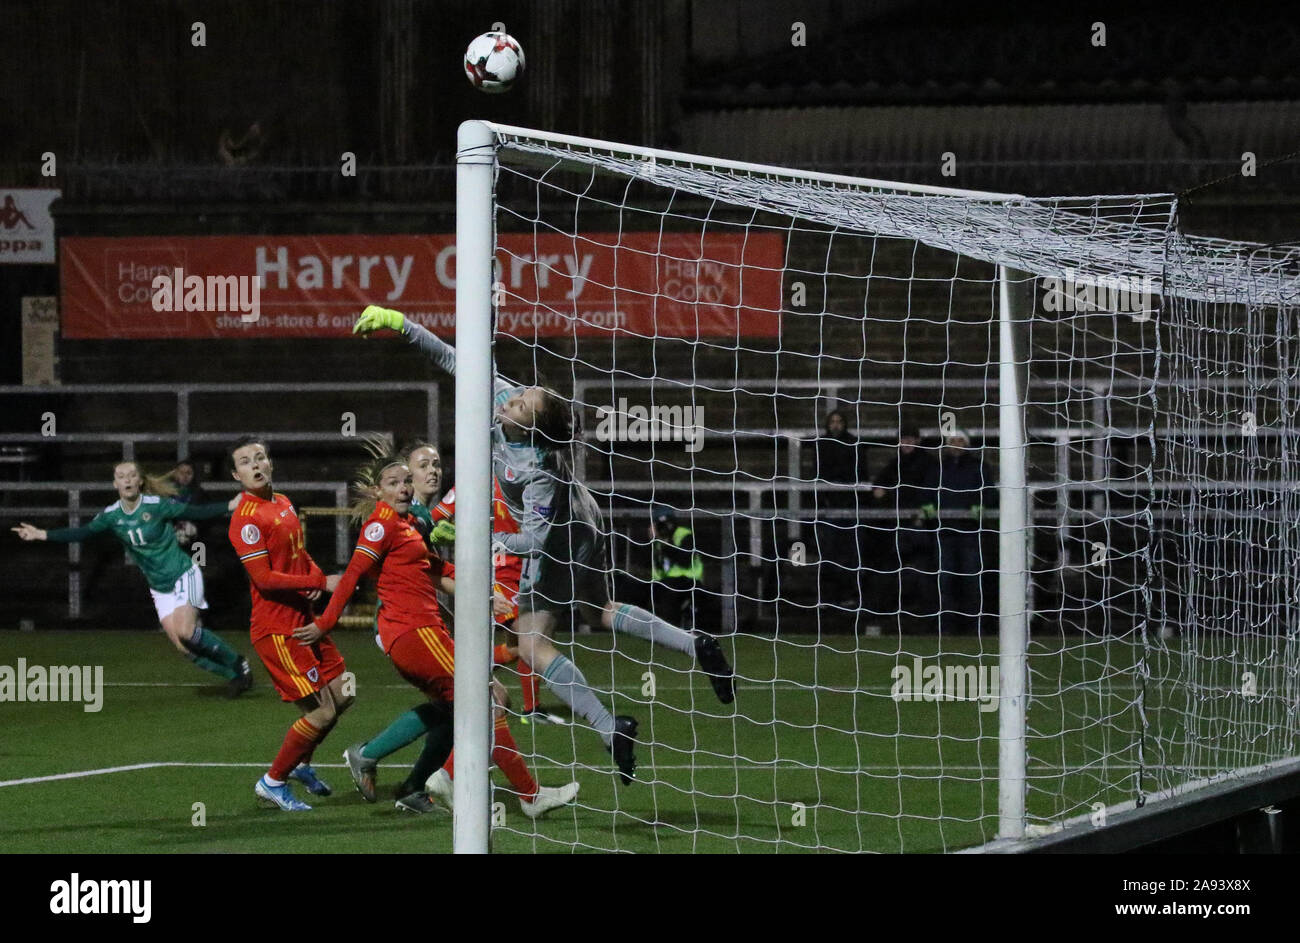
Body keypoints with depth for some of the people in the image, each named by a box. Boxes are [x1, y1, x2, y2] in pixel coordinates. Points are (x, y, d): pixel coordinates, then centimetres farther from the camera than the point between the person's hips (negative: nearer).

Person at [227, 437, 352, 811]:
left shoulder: (283, 504, 11)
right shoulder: (246, 519, -17)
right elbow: (264, 578, -21)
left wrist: (315, 574, 1)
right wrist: (321, 582, -20)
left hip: (303, 621, 9)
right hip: (277, 629, -9)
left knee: (343, 694, 14)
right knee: (320, 711, -8)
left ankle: (301, 764, 33)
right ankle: (273, 782, 9)